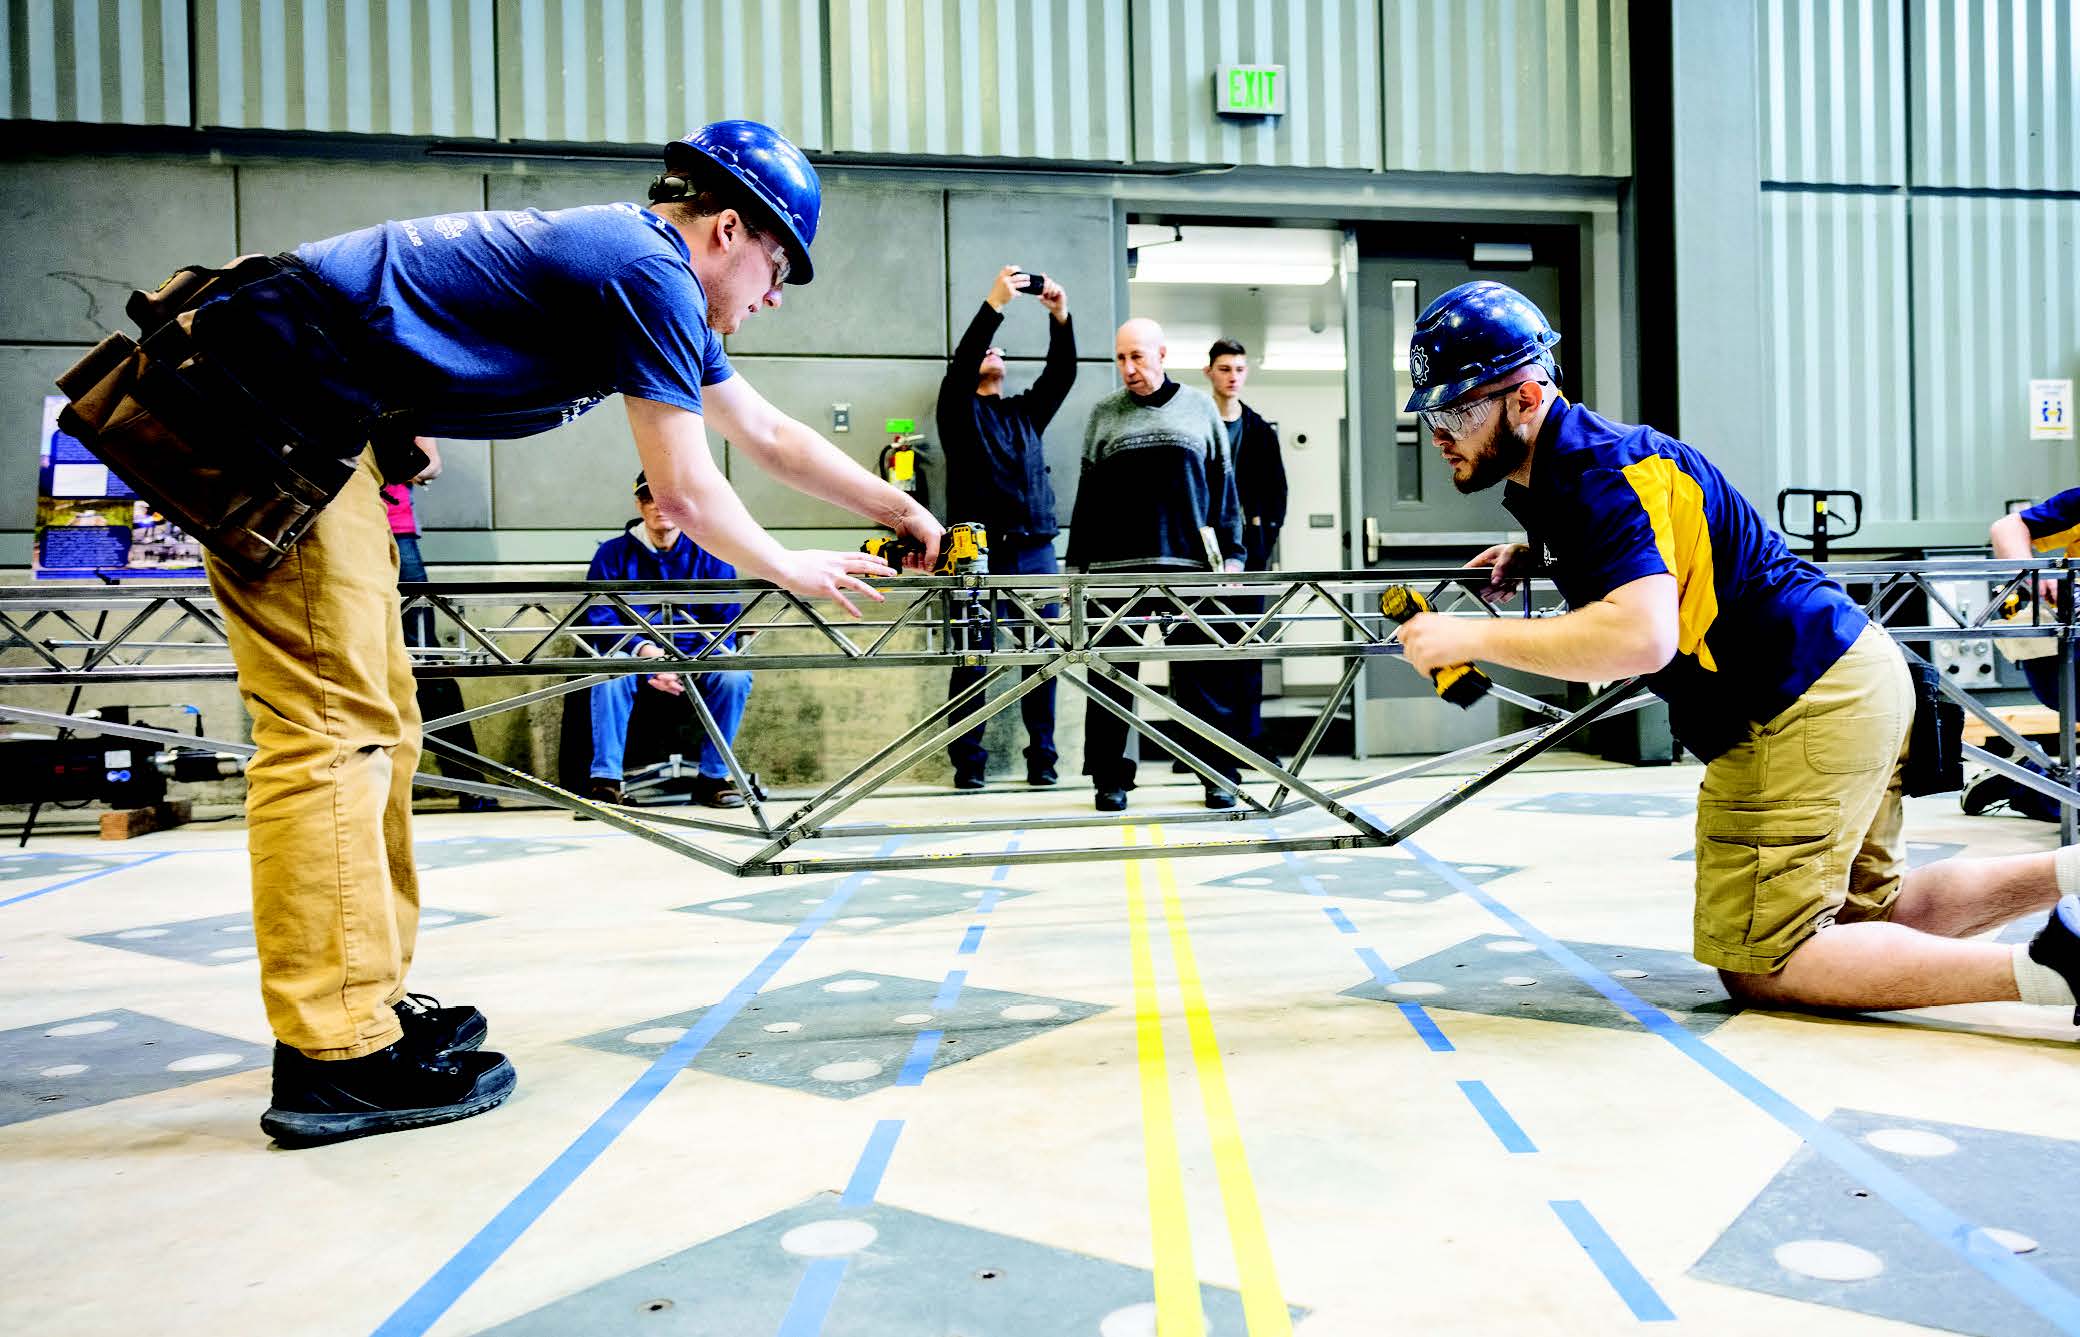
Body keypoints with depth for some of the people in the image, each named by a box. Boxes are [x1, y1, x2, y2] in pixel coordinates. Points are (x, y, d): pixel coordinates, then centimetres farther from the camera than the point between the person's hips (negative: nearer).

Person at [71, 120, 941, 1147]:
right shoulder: (653, 271, -13)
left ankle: (367, 1002, 18)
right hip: (263, 396, -10)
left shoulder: (639, 270, 17)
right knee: (331, 721, -12)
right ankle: (336, 1058, -8)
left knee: (373, 716, 10)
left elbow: (769, 434, 23)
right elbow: (684, 493, -13)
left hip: (314, 419, 10)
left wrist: (902, 510, 26)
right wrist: (794, 571, 3)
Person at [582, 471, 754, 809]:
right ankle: (605, 780, -27)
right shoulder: (614, 553, 3)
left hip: (696, 659, 0)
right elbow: (598, 616, -5)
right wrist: (644, 649, -23)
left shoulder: (710, 554, 3)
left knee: (734, 675, -30)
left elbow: (726, 622, -3)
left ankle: (713, 776, -14)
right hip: (636, 659, 0)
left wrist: (686, 667, -19)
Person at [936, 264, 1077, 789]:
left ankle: (1042, 757, 7)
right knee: (973, 659, -4)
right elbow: (960, 361, -8)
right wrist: (994, 305, -17)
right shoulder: (959, 409, 10)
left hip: (1034, 549, 4)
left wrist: (1060, 317, -6)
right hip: (979, 550, -4)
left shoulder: (1026, 411, 22)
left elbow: (1062, 373, 9)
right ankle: (968, 760, 2)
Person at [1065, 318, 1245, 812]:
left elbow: (1223, 485, 11)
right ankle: (1110, 779, 11)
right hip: (1116, 567, 1)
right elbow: (1087, 493, 12)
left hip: (1190, 565, -1)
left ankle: (1219, 777, 10)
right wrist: (1078, 565, 6)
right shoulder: (1105, 413, 12)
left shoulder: (1199, 407, 12)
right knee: (1112, 674, 2)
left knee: (1200, 675, 1)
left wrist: (1231, 553, 4)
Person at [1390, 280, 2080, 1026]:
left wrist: (1474, 638, -29)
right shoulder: (1561, 467, 11)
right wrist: (1533, 556, 16)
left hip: (1807, 709, -11)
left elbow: (1641, 636, -35)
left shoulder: (1598, 475, -21)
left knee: (1759, 968, -6)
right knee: (1870, 918, 21)